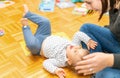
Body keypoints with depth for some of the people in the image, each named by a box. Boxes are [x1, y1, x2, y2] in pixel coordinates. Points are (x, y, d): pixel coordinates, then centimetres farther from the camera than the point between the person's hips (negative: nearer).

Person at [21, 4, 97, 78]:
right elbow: (78, 34, -21)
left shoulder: (61, 61, -37)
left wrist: (55, 70, -58)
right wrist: (88, 40, -30)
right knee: (45, 21, -4)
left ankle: (26, 27, -4)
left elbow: (46, 63, -40)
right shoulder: (75, 45, -23)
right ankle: (27, 13, 23)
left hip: (39, 47, -6)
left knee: (32, 44, -38)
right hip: (46, 37, 6)